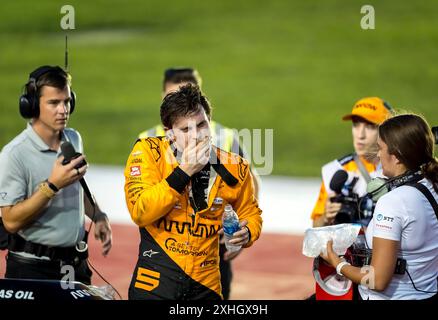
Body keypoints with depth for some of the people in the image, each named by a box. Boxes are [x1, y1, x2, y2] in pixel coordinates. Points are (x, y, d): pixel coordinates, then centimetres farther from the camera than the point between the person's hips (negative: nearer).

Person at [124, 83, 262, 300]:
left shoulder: (234, 167, -2)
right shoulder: (148, 152, -9)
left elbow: (250, 211, 16)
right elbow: (140, 213, -19)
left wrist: (247, 233, -6)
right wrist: (184, 172, -23)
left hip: (206, 285, 3)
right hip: (156, 282, -3)